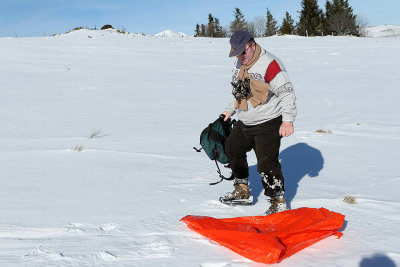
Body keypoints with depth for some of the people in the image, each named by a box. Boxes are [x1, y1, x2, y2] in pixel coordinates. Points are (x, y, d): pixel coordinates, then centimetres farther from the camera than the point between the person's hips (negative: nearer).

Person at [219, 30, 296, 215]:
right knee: (233, 150, 19)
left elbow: (287, 93, -21)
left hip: (267, 125, -9)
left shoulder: (269, 64, -20)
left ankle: (278, 202, 8)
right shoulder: (240, 64, 8)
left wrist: (288, 120, -27)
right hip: (244, 123, 9)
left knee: (267, 163, -10)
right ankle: (243, 192, 35)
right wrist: (230, 110, 26)